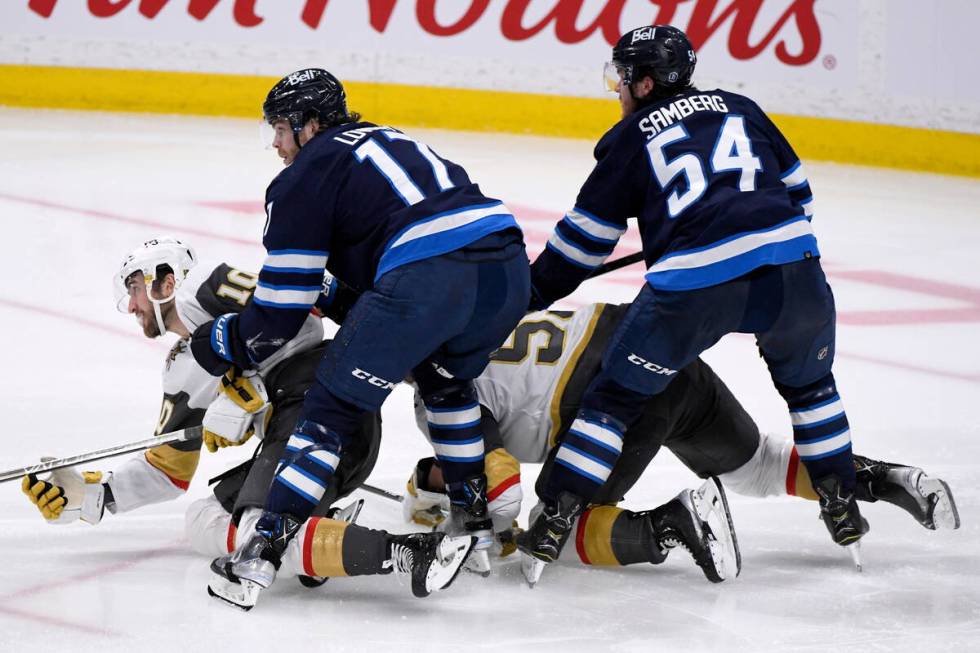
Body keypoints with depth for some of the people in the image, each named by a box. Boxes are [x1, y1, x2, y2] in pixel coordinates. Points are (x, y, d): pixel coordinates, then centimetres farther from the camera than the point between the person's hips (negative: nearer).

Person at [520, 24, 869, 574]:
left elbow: (584, 239, 18)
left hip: (693, 286, -3)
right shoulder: (739, 109, 25)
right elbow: (795, 187, 27)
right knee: (808, 382, 29)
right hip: (789, 261, 3)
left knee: (617, 396, 10)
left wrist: (530, 294, 30)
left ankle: (554, 521, 5)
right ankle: (842, 509, 27)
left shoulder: (630, 137, 16)